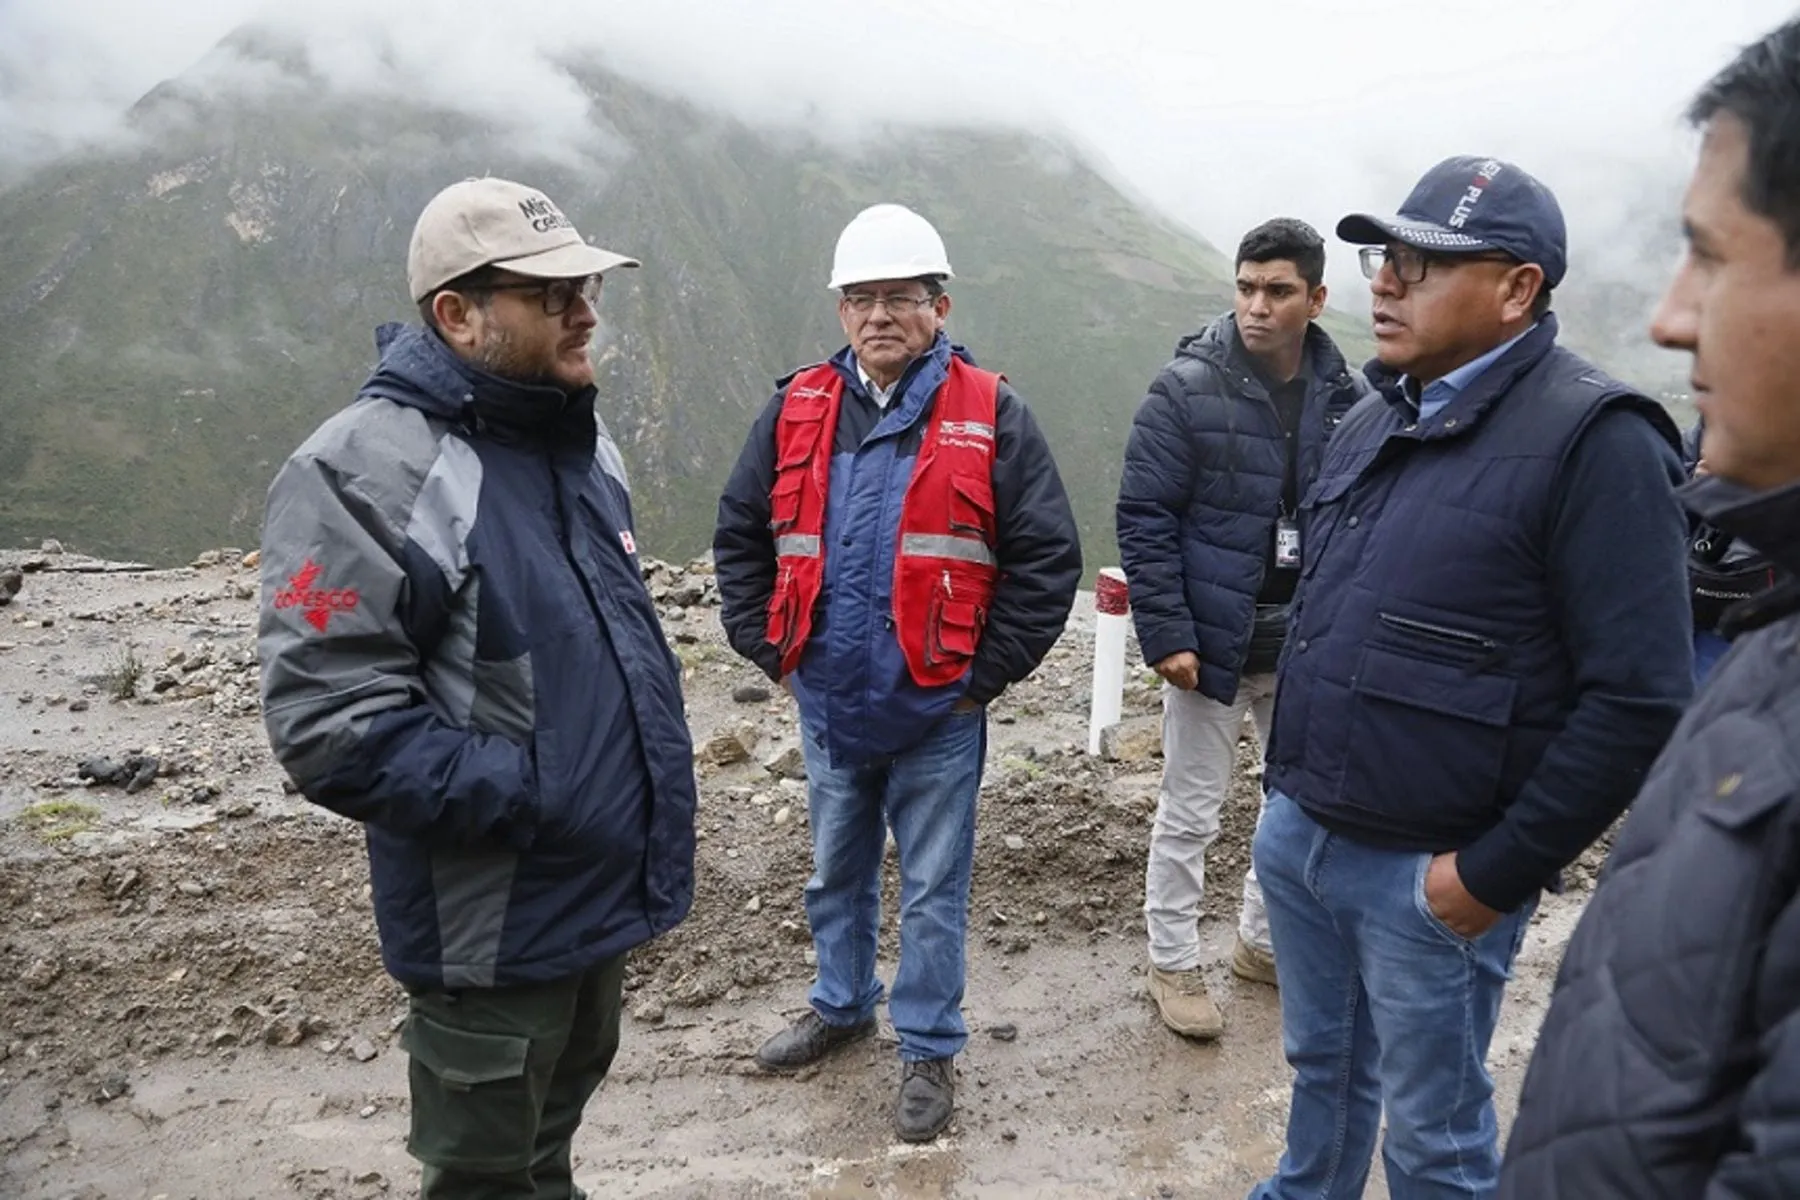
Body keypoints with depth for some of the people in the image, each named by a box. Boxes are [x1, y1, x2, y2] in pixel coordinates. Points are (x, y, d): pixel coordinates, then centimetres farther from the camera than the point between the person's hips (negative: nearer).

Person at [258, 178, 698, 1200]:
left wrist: (659, 758, 8)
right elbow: (329, 721, -25)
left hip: (607, 890, 8)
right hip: (497, 924, -7)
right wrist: (529, 797, -24)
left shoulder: (587, 445, 6)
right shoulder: (371, 469, -20)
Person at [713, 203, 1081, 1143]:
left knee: (932, 891, 10)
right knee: (835, 872, 22)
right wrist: (768, 649, 5)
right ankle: (842, 1005, 44)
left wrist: (986, 672, -9)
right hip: (828, 706, 4)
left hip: (936, 714, -4)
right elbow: (739, 536, 10)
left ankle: (929, 1049, 28)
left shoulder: (990, 417, -8)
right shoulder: (797, 411, 2)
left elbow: (1048, 559, -8)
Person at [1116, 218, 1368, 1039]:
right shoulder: (1187, 388, -11)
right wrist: (1166, 633, -17)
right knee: (1191, 811, 7)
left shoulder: (1345, 396, 1)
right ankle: (1172, 963, 25)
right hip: (1212, 640, -5)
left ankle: (1264, 941, 38)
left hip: (1309, 646, 5)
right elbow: (1144, 518, -12)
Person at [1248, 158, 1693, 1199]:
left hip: (1428, 878, -6)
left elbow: (1639, 702, -19)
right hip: (1296, 837, 7)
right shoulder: (1374, 424, 9)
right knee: (1322, 1064, 25)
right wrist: (1293, 787, 16)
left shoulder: (1593, 441, -16)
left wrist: (1497, 873, -16)